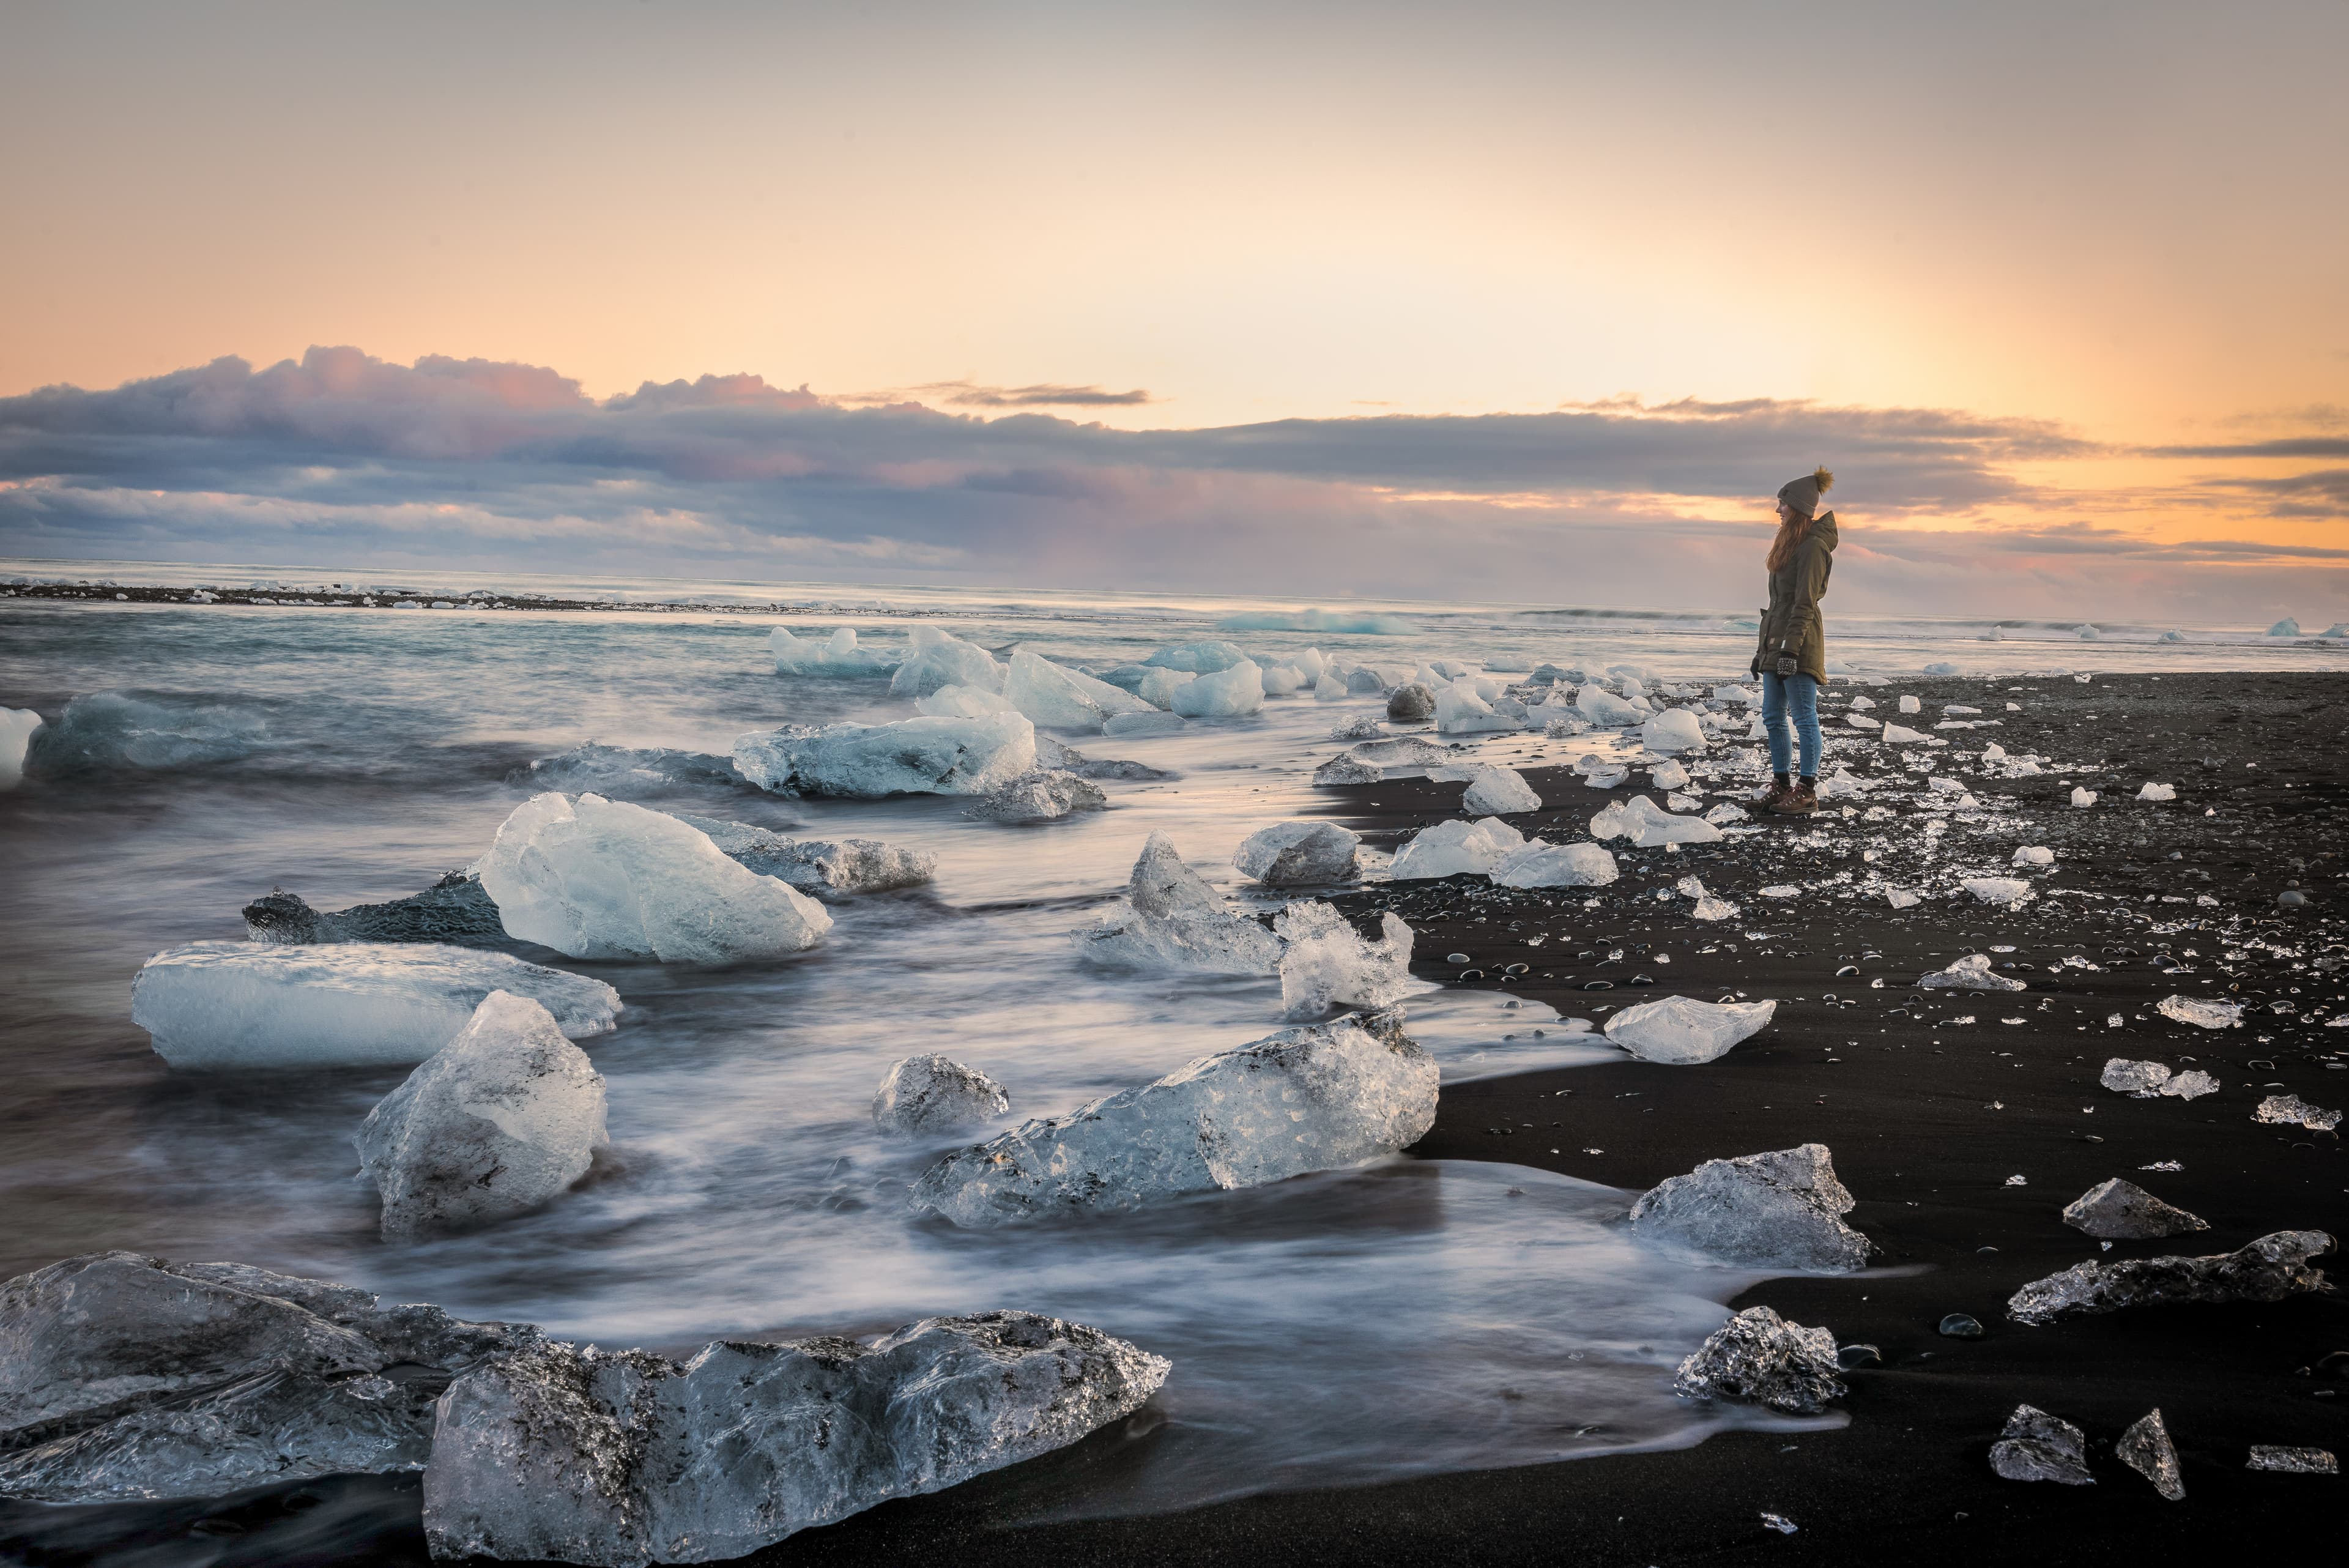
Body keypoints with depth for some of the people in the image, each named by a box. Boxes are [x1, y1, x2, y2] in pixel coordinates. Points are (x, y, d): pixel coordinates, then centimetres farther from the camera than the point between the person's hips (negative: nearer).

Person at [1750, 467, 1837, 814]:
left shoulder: (1813, 546, -11)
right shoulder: (1789, 544, 18)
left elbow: (1805, 603, -17)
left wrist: (1791, 648, -21)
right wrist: (1763, 647, 20)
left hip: (1799, 643, -10)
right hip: (1776, 641, 10)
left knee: (1803, 717, -5)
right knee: (1773, 716, 10)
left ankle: (1808, 791, -1)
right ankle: (1781, 785, 17)